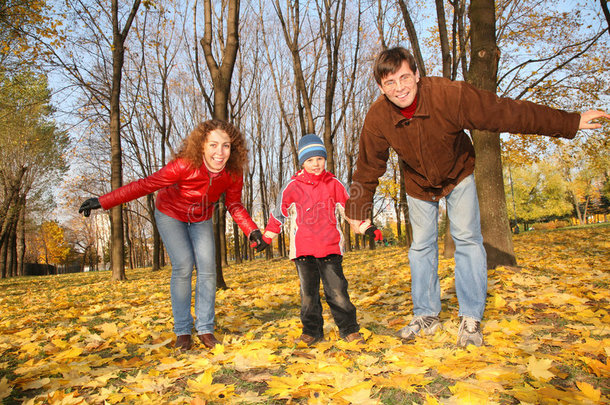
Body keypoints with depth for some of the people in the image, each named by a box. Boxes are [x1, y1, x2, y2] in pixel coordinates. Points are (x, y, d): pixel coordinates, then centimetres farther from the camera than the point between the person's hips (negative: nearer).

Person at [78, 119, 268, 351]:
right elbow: (146, 185, -30)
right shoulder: (185, 165, -35)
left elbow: (234, 205, -9)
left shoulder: (233, 173, -23)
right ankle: (182, 331, 1)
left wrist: (252, 231, -22)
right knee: (183, 267, -14)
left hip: (201, 220, 4)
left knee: (207, 269, -7)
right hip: (170, 214, -3)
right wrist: (103, 202, -31)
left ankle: (205, 329, 5)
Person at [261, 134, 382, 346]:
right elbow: (279, 213, 12)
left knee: (337, 290, -1)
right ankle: (312, 330, 21)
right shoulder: (292, 187, 4)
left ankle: (349, 329, 13)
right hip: (303, 249, 1)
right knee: (308, 291, 8)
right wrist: (266, 237, 12)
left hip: (330, 247, 0)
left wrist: (367, 228, 8)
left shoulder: (334, 185, 7)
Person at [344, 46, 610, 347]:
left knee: (467, 238, -10)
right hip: (418, 184, 2)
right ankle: (426, 316, 15)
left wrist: (570, 122, -24)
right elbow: (368, 168, -13)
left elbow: (506, 112, -28)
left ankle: (471, 319, 0)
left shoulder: (449, 95, -34)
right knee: (421, 246, 3)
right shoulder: (377, 119, -26)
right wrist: (357, 210, -6)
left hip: (457, 174, -2)